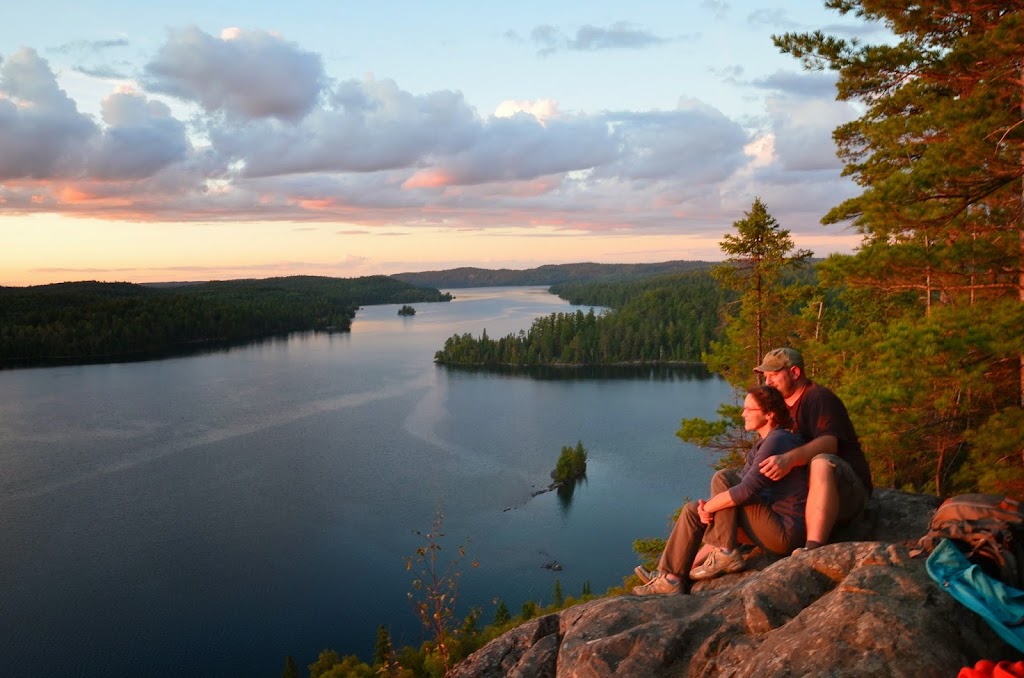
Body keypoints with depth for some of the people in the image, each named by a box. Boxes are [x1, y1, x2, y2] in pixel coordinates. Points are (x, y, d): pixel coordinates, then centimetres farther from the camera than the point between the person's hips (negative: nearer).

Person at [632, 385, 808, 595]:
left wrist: (708, 507, -13)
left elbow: (746, 490, -26)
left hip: (784, 533, -10)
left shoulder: (777, 441, -18)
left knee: (723, 479, -17)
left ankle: (725, 554, -12)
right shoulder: (762, 443, 13)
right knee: (692, 510, 5)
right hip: (772, 523, 10)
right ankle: (669, 577, 2)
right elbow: (740, 483, 12)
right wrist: (708, 506, -7)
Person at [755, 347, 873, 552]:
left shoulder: (819, 397, -8)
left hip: (848, 492, -9)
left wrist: (789, 459, -43)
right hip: (802, 493, 9)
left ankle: (813, 549, -50)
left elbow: (829, 442, -27)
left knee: (821, 462, -40)